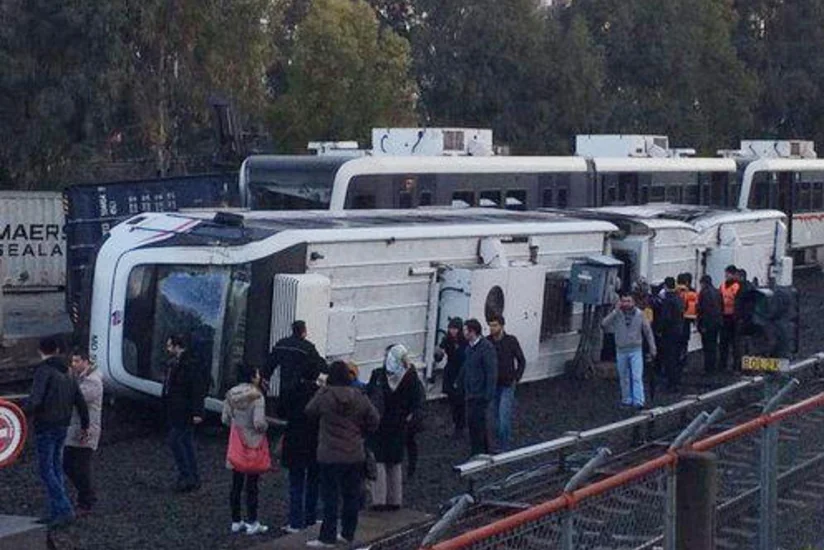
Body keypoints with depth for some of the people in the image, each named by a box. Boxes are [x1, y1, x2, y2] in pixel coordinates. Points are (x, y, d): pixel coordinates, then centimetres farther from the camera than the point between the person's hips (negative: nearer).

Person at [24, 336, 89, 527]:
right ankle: (56, 513, 14)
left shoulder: (44, 370, -11)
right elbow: (81, 402, 17)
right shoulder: (67, 374, 14)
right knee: (56, 467, 13)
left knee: (46, 469, -6)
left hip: (45, 426, -8)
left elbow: (35, 398, -24)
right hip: (63, 426, 8)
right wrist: (85, 426, 26)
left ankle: (64, 510, -14)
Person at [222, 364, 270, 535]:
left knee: (236, 485, 11)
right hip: (253, 443, -6)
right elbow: (259, 423, -23)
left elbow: (225, 419, 6)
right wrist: (265, 426, -2)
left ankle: (236, 522, 18)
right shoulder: (256, 396, -17)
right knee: (252, 485, 1)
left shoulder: (231, 395, 1)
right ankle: (253, 523, 5)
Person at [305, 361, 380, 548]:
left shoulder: (324, 395, -13)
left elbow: (310, 411, 4)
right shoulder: (359, 397, -2)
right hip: (355, 455, 4)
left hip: (330, 455, -4)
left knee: (330, 497, 2)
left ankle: (328, 537, 4)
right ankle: (348, 533, 21)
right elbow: (374, 420, 3)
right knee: (351, 495, 13)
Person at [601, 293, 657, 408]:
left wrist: (652, 348, 4)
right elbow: (603, 324, -20)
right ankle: (627, 400, 25)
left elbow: (648, 331, 4)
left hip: (636, 349, -2)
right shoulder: (616, 315, -5)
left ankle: (639, 401, -15)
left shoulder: (640, 314, -4)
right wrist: (615, 311, -23)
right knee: (624, 377, 11)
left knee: (637, 377, -11)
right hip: (621, 350, 2)